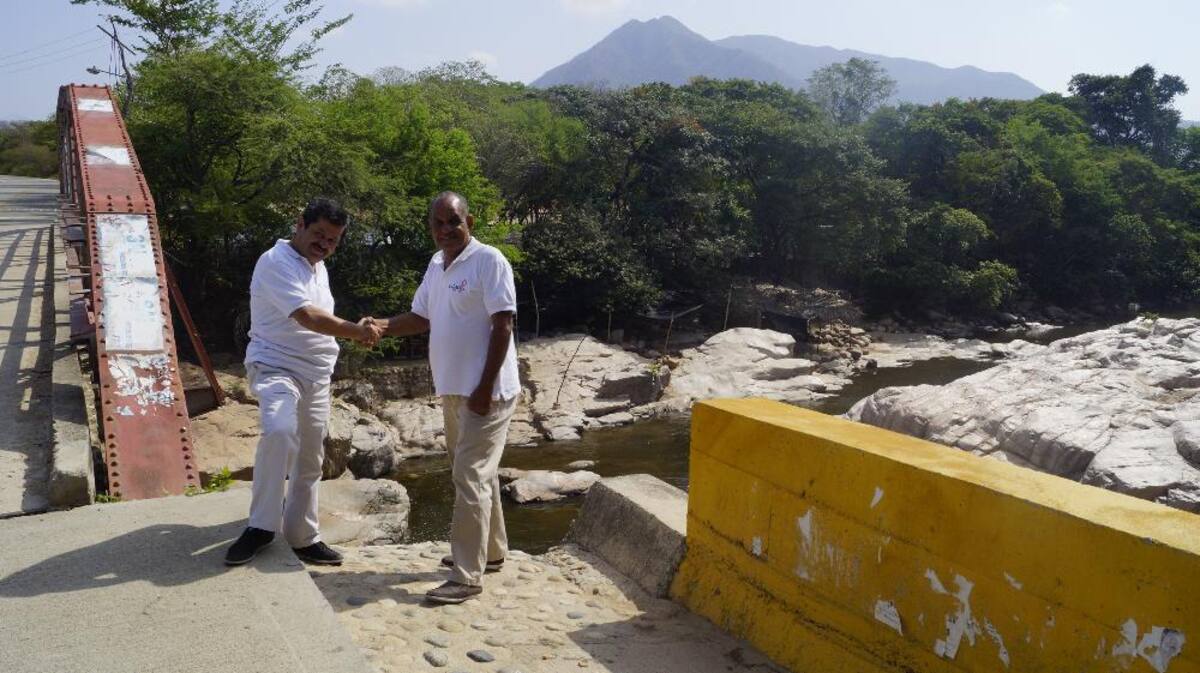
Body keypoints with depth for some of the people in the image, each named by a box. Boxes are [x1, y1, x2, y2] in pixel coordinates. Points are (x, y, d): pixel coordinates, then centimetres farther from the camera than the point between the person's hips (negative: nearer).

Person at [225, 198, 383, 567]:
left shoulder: (318, 267, 15)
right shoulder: (276, 262, -13)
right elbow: (308, 317, -24)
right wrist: (356, 331, -25)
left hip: (316, 375, 9)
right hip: (276, 367, -9)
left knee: (310, 460, 12)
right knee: (279, 432, -35)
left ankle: (302, 537, 25)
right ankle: (262, 526, -22)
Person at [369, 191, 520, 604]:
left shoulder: (488, 261, -13)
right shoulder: (436, 265, 12)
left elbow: (503, 326, -17)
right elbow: (421, 318, 17)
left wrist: (485, 388, -20)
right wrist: (381, 327, -2)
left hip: (485, 391, -8)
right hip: (453, 390, 9)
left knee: (470, 478, -8)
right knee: (478, 473, 19)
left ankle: (467, 577, -2)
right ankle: (491, 550, 34)